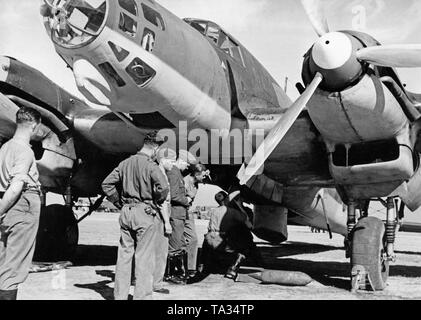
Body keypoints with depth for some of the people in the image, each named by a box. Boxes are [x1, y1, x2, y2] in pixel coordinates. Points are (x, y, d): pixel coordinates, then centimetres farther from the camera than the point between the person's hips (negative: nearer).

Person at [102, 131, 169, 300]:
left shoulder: (125, 163, 8)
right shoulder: (150, 165, -11)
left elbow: (107, 184, 10)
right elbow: (163, 187, -25)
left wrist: (119, 203, 12)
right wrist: (156, 202, -7)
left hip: (126, 212, 6)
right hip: (145, 213, -6)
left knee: (124, 254, 12)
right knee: (144, 257, 2)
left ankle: (120, 295, 19)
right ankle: (141, 295, 6)